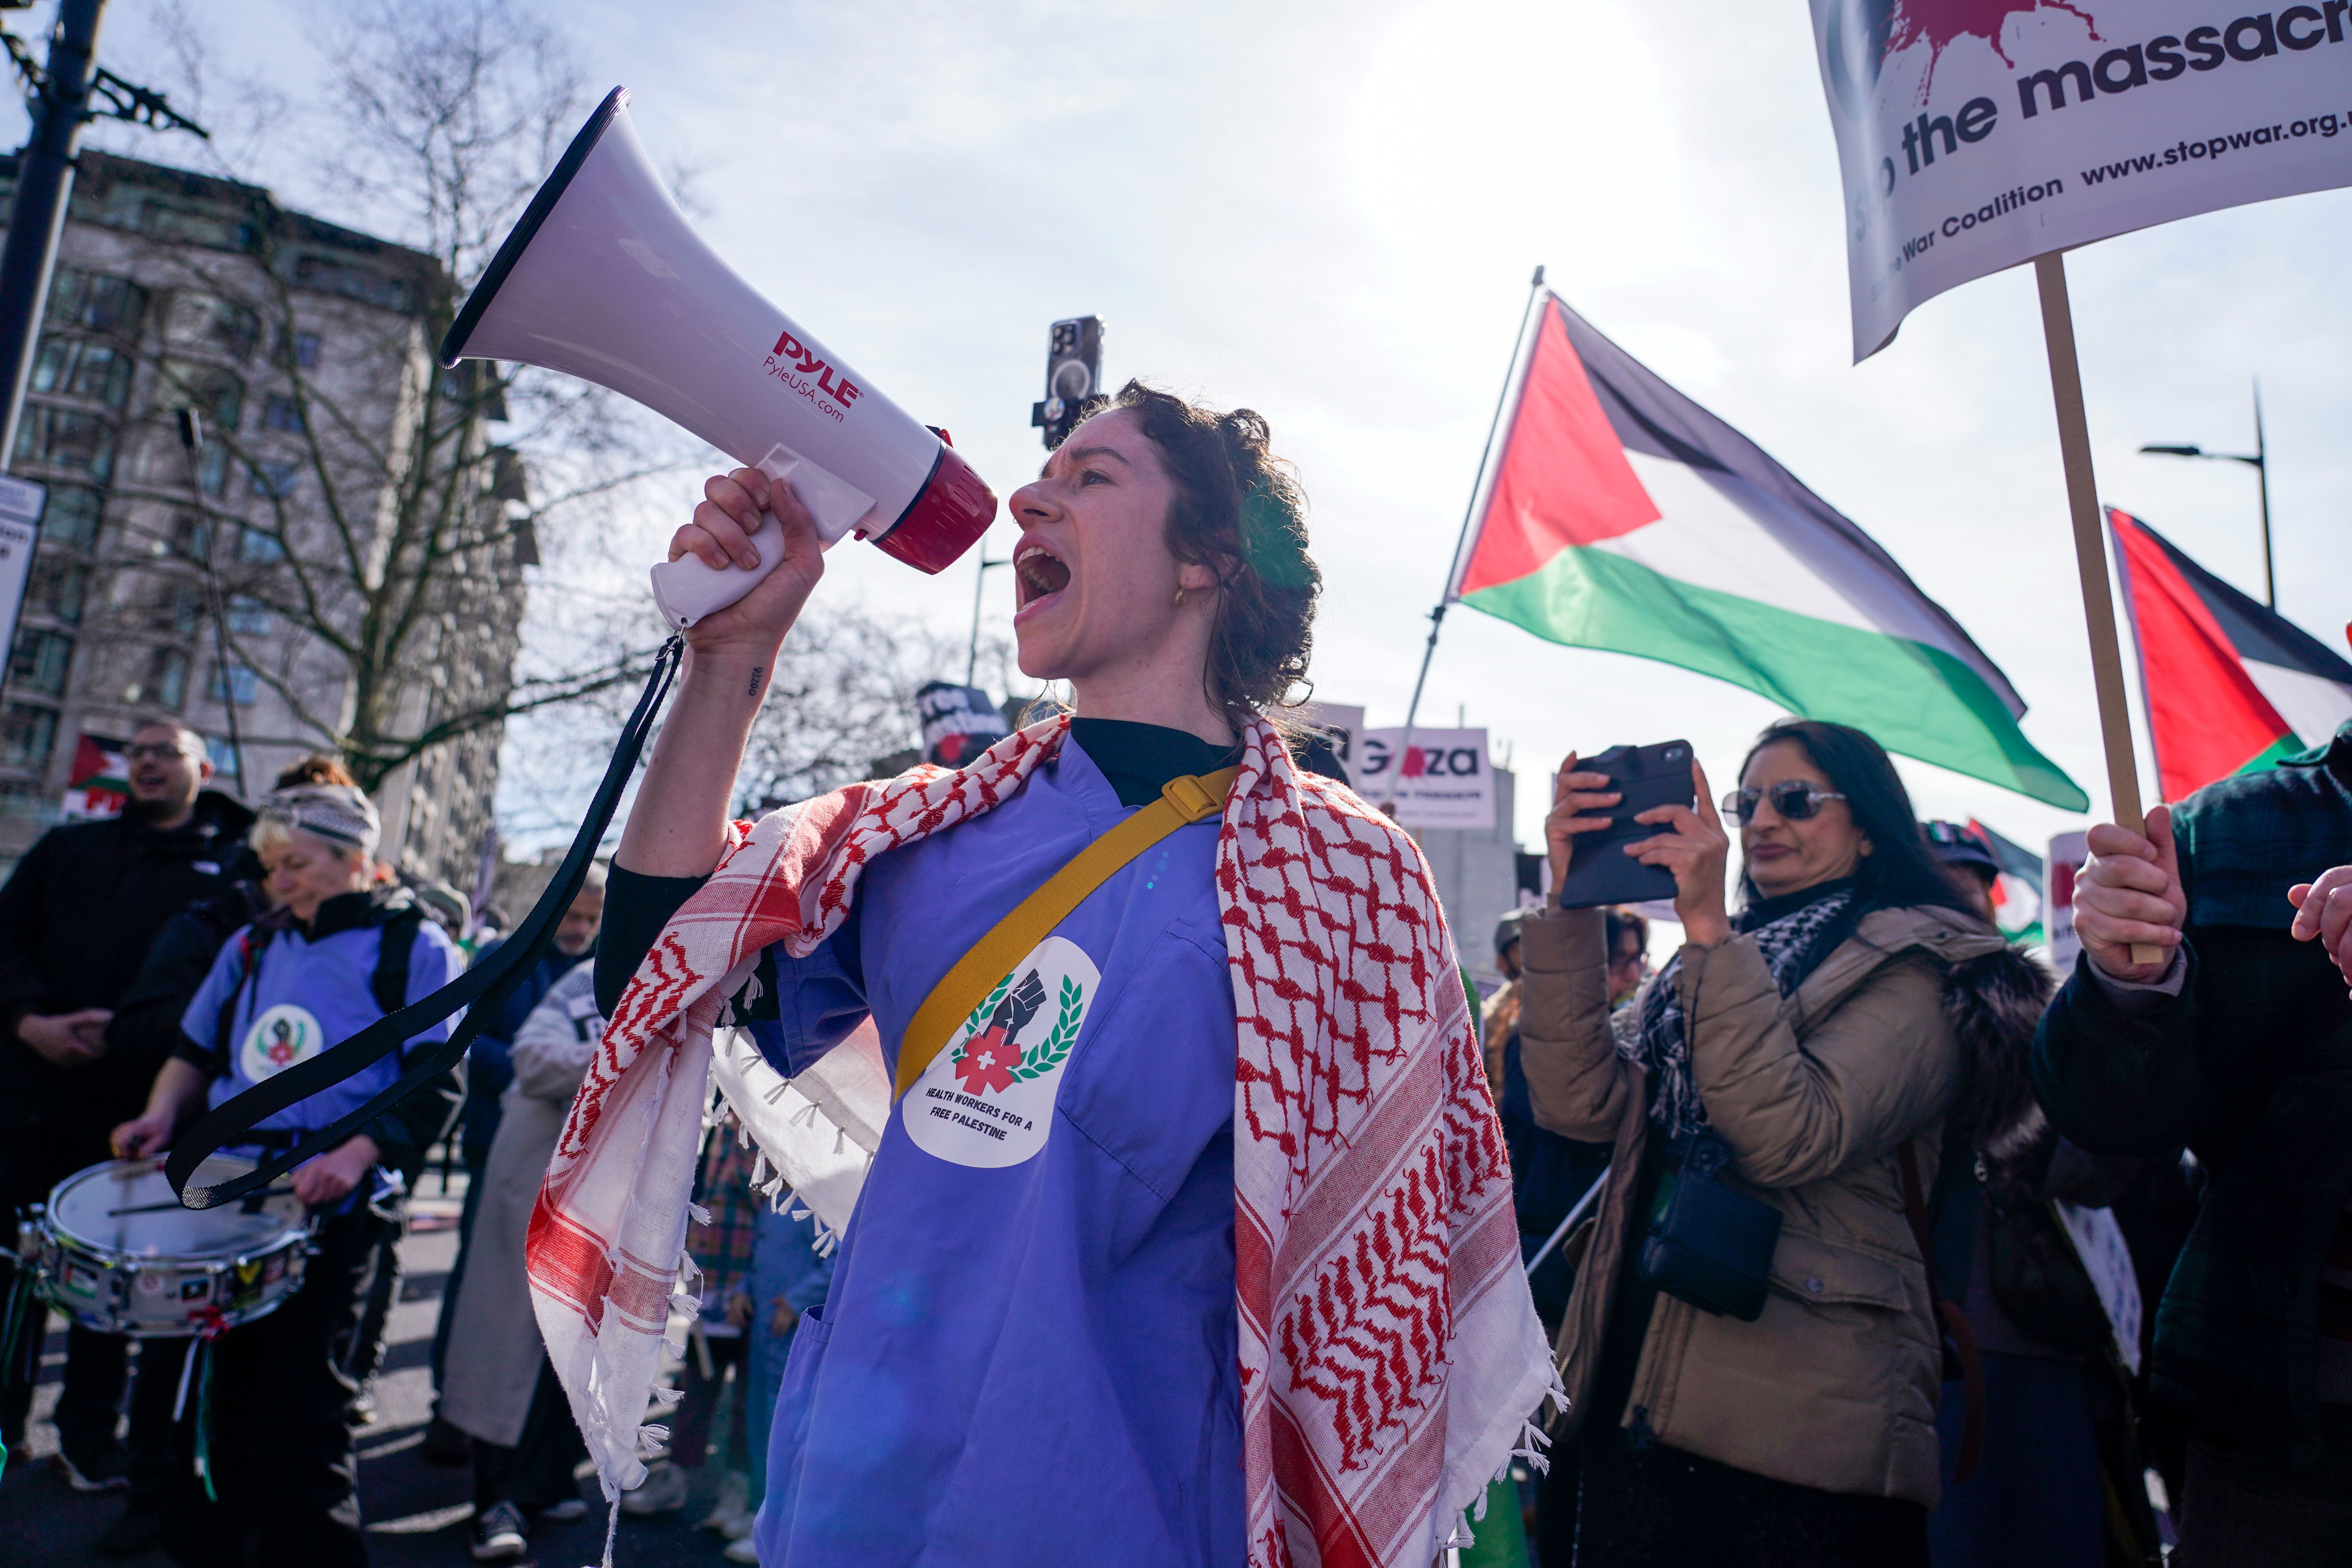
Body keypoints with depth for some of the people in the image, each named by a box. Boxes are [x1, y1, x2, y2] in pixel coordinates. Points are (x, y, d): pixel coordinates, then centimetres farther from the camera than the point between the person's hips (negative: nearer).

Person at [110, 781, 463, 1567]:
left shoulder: (414, 947, -4)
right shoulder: (253, 945, 13)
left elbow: (437, 1084, -10)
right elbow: (197, 1051, 23)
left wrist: (356, 1155, -23)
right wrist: (163, 1113, 3)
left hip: (329, 1208, -5)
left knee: (300, 1397, -2)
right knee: (214, 1377, 15)